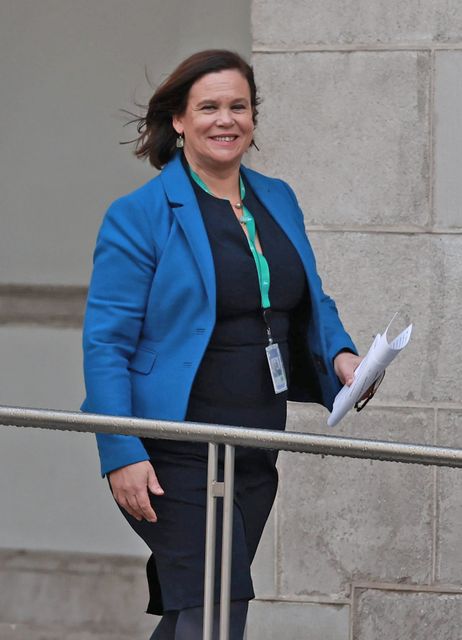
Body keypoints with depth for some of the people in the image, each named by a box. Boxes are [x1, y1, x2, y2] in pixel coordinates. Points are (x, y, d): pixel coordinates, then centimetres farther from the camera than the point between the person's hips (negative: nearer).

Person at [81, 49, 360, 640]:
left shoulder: (278, 202, 13)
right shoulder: (139, 215, -7)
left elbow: (311, 303, 24)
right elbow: (105, 344, -10)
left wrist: (340, 353, 1)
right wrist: (122, 456, -19)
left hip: (255, 455, 7)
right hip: (174, 457, -7)